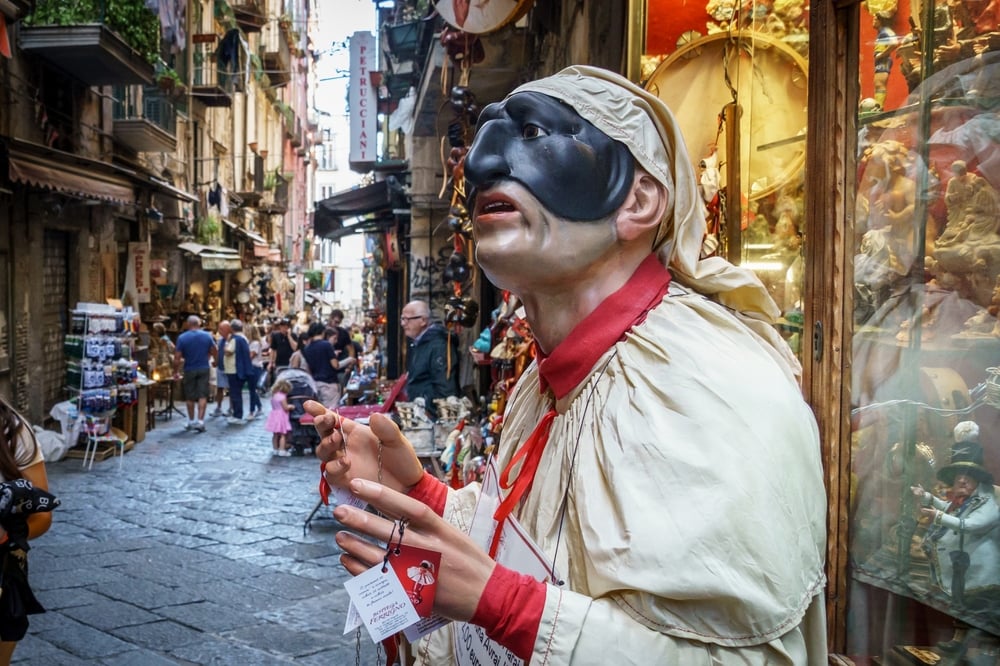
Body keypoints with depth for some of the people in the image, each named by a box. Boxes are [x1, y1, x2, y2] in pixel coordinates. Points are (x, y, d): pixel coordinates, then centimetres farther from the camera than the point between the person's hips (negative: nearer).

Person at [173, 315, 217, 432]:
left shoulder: (182, 337, -10)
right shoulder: (207, 336, -5)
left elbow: (177, 357, -11)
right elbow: (213, 350, 8)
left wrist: (176, 371, 0)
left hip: (189, 370, 0)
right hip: (204, 369, 0)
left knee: (190, 396, 11)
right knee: (203, 395, 1)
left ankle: (191, 421, 21)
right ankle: (200, 421, -6)